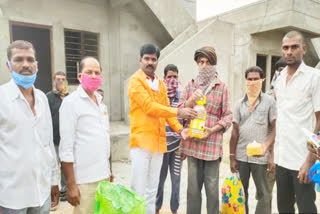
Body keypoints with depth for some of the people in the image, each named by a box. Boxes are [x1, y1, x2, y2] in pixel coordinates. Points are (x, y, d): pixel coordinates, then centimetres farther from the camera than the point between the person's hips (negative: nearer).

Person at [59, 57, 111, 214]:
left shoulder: (100, 101, 10)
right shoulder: (71, 102, -11)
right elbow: (66, 147, -14)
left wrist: (109, 170, 14)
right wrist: (71, 185, -14)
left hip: (103, 175, 7)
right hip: (84, 179, -6)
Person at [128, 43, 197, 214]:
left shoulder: (161, 85, 17)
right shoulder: (136, 80, -5)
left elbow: (166, 110, 13)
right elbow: (149, 106, -17)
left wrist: (179, 129, -1)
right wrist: (178, 112, -18)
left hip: (158, 142, 6)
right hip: (141, 141, -6)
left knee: (152, 190, 16)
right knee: (139, 190, 1)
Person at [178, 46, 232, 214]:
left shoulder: (222, 87, 2)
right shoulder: (190, 85, 9)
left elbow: (228, 116, 1)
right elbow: (179, 111, 5)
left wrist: (212, 130, -14)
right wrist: (192, 100, -13)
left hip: (212, 143, -2)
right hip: (192, 142, 2)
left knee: (212, 187, 5)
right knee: (193, 186, 12)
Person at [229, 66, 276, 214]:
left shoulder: (269, 101, 0)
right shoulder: (239, 103, 6)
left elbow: (274, 129, -2)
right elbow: (235, 131, 6)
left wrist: (269, 152, -14)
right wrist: (232, 157, 3)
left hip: (261, 157, -2)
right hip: (241, 156, 3)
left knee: (264, 194, 6)